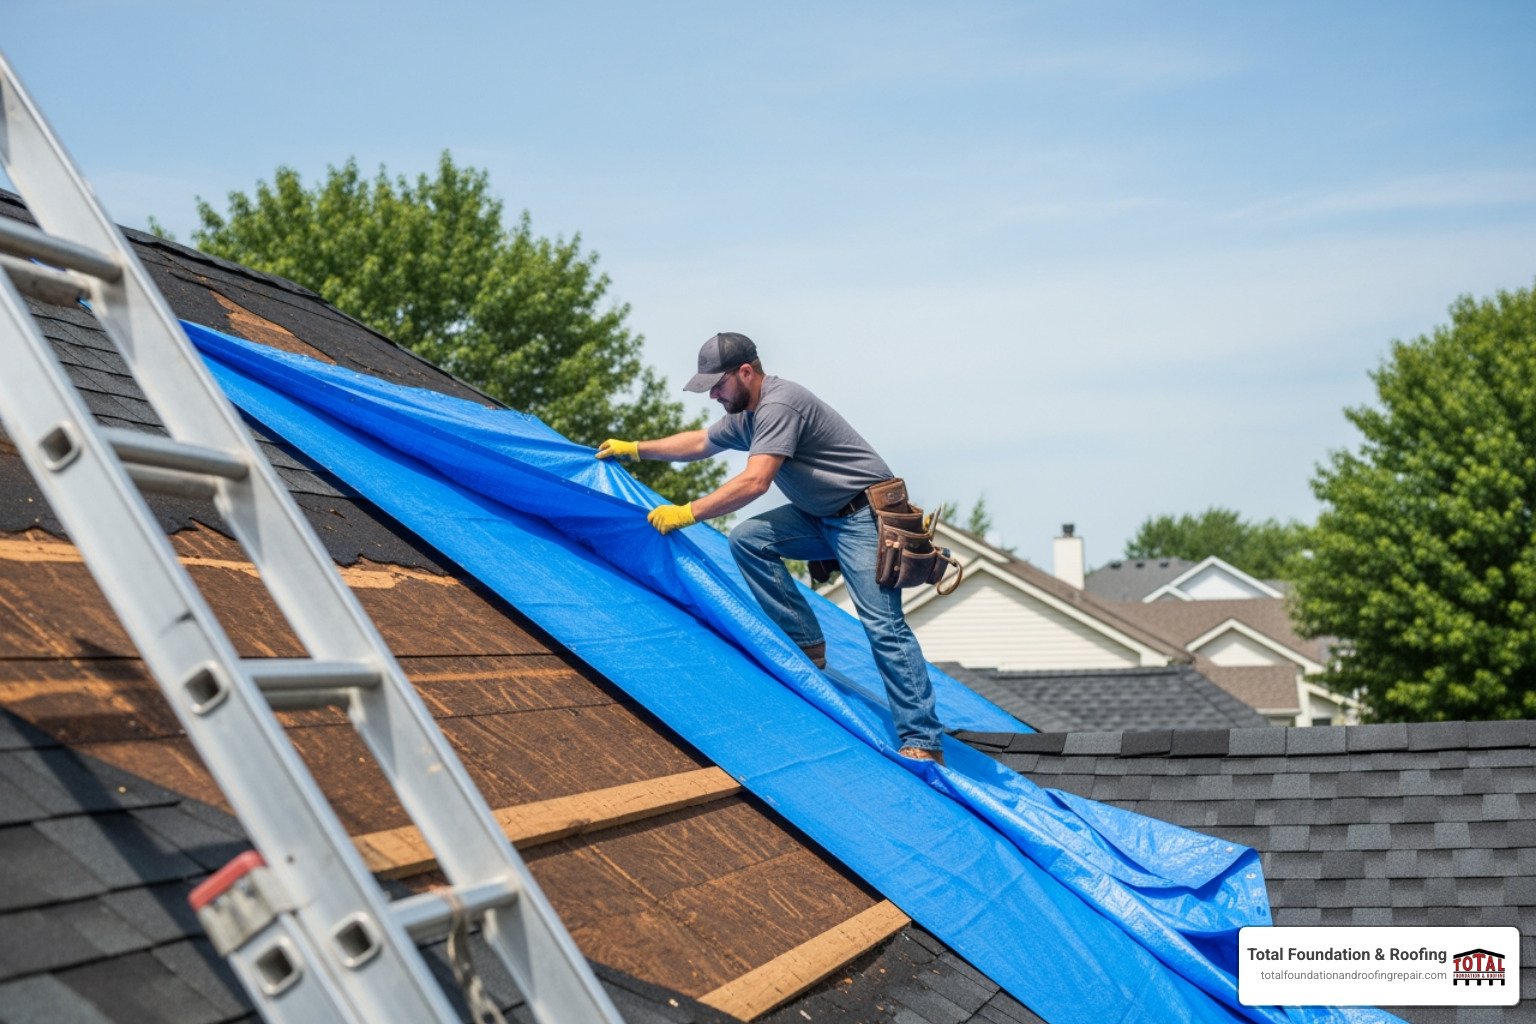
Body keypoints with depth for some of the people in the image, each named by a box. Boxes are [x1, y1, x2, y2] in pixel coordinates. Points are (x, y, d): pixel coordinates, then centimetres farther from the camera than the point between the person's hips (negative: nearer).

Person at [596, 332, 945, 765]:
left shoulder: (780, 405, -21)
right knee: (747, 539, -4)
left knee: (882, 624, -16)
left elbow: (754, 482, -28)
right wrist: (635, 448, 29)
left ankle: (923, 742, -17)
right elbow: (699, 442, 28)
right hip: (822, 516, 10)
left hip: (866, 514, -10)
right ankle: (807, 645, 1)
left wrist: (687, 513, -25)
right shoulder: (745, 416, 10)